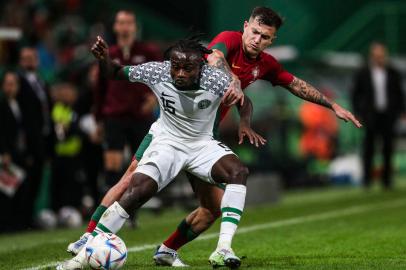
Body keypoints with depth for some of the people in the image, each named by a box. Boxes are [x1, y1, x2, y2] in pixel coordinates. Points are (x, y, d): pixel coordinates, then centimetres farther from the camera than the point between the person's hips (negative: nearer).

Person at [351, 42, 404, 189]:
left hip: (388, 116, 1)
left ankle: (386, 179, 6)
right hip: (370, 116, -1)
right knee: (369, 147, -2)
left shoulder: (393, 74, 5)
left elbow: (399, 94, 10)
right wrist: (359, 113, -2)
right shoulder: (362, 74, 1)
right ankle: (367, 178, 3)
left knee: (388, 148, 1)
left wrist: (399, 111, 2)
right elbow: (356, 94, 5)